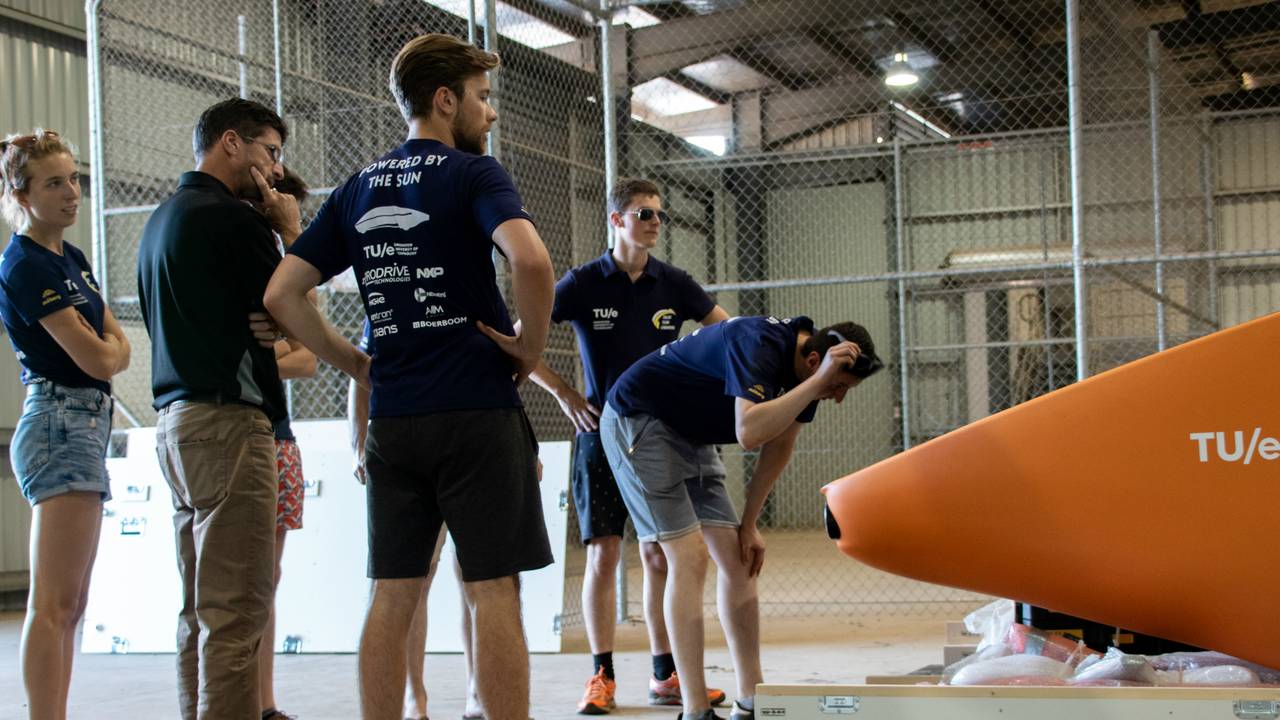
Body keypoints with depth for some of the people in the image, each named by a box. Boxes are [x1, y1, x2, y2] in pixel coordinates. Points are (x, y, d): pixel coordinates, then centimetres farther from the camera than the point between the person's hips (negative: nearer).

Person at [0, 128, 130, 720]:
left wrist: (101, 348, -4)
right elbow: (98, 360, -14)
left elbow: (121, 347, 16)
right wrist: (104, 347, 6)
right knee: (54, 605, -11)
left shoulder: (71, 258, 16)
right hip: (60, 423, -10)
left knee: (70, 606, 10)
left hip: (85, 424, 10)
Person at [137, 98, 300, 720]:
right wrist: (291, 232, 2)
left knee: (200, 612, 12)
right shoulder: (231, 218, -11)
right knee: (235, 612, -9)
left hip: (175, 419, 10)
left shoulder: (161, 219, 18)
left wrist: (252, 328, 5)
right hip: (228, 420, -10)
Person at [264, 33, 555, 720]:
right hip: (479, 412, -6)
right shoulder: (472, 174, -5)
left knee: (392, 597, 9)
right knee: (494, 593, -1)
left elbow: (282, 295, 9)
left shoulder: (357, 190, 13)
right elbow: (530, 259, -24)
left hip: (392, 421, 6)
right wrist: (530, 346, -9)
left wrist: (356, 364, 12)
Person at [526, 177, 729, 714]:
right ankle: (602, 676, 6)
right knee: (604, 553, -3)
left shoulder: (672, 284, 4)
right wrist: (563, 394, -6)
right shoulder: (584, 283, -3)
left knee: (659, 555, 4)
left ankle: (665, 676, 11)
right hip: (602, 434, -2)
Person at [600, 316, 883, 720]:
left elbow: (778, 447, 8)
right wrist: (818, 381, -42)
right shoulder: (760, 344, -31)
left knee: (739, 559, 5)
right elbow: (748, 434, -45)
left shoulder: (802, 369, -4)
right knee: (689, 557, -17)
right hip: (637, 419, -9)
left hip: (691, 436, 9)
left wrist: (749, 524, 8)